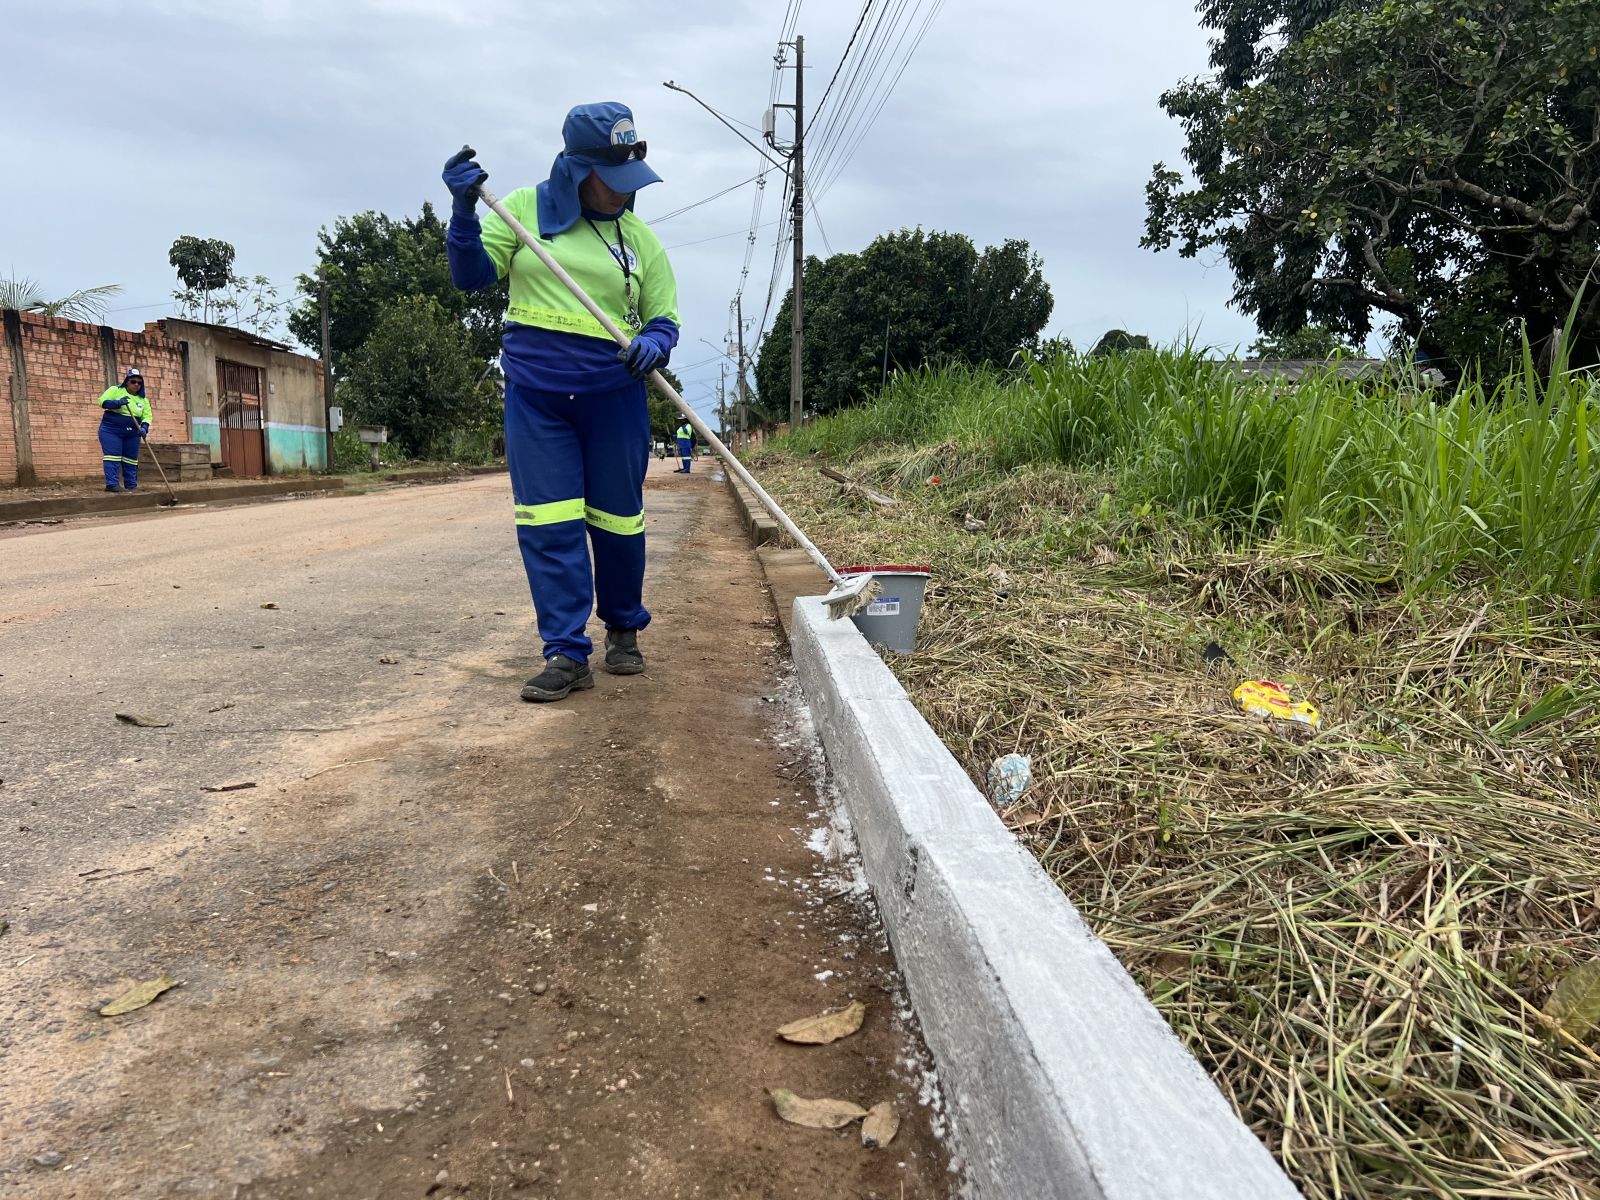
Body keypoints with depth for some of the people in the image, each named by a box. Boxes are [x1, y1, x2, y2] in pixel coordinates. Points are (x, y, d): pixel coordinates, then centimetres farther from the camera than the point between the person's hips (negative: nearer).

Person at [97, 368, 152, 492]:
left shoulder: (143, 399, 7)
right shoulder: (115, 390, -2)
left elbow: (147, 416, 0)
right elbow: (102, 401, -11)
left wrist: (144, 428, -19)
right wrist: (118, 403, -26)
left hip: (132, 434, 5)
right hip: (111, 430, -4)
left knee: (131, 459, 8)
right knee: (113, 456, -10)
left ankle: (132, 485, 13)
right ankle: (112, 484, -14)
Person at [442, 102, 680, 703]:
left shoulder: (638, 237, 7)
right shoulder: (524, 209, 4)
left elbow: (663, 316, 9)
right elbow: (472, 275, 7)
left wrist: (654, 343, -14)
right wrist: (464, 213, -10)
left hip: (613, 395, 1)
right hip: (534, 394, 0)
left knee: (617, 520, 7)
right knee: (547, 522, -5)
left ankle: (624, 630, 27)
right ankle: (567, 653, -1)